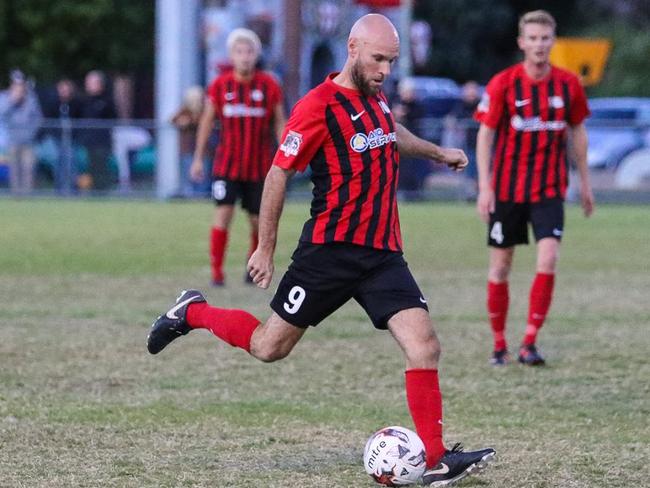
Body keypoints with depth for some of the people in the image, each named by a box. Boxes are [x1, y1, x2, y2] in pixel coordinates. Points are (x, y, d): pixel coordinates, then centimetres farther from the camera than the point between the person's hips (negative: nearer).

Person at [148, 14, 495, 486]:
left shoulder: (376, 97, 8)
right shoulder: (319, 107, -15)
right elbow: (278, 173, -9)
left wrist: (437, 152, 42)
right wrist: (266, 248, -6)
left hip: (383, 253, 6)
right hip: (331, 251, -6)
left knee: (424, 345, -10)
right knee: (269, 347, 4)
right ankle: (193, 313, 31)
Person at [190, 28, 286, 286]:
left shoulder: (269, 86, -2)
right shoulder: (220, 85, -1)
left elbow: (280, 122, 4)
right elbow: (207, 121, 8)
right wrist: (198, 158, 8)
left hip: (259, 166, 1)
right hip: (227, 165, -1)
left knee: (258, 221, 6)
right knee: (223, 214, -11)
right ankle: (216, 272, -7)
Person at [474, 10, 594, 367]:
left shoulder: (568, 85, -1)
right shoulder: (503, 84, -8)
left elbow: (577, 132, 12)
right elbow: (485, 134, -6)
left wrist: (585, 183, 13)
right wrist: (484, 186, -13)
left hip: (550, 188, 1)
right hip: (507, 188, -1)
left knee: (548, 260, -15)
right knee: (500, 265, 4)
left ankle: (529, 342, -9)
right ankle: (499, 344, 18)